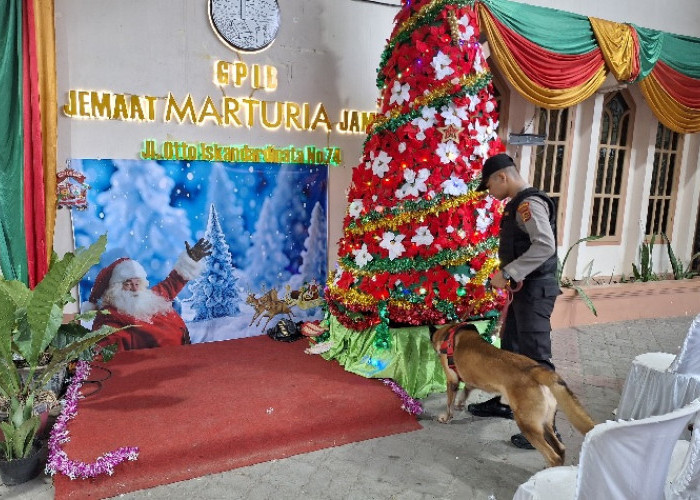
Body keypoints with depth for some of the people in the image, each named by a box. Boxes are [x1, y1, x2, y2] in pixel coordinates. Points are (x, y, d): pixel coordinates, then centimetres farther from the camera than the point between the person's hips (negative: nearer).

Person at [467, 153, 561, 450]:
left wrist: (507, 272, -27)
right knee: (510, 349, 20)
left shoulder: (529, 203, -17)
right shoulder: (517, 204, 14)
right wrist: (510, 276, 9)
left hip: (535, 290, -11)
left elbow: (546, 246, -29)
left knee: (536, 358, -5)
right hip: (524, 288, 11)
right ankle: (504, 403, 36)